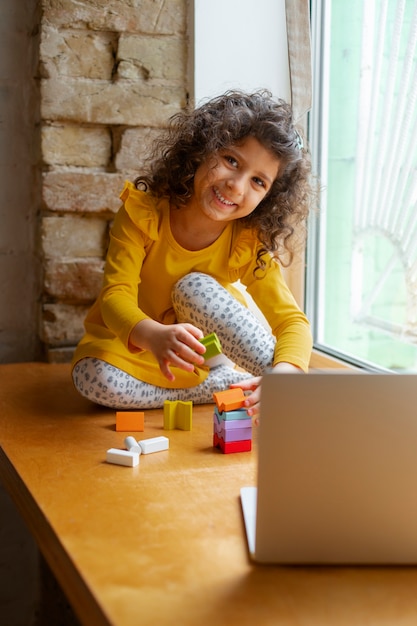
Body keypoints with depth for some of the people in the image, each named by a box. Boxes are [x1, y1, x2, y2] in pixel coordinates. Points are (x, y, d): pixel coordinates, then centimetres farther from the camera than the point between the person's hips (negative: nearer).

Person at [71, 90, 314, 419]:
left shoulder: (249, 243, -18)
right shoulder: (143, 211, -23)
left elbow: (292, 320, -23)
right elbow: (116, 295, -30)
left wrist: (284, 373, -47)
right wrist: (154, 335, -54)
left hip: (207, 351, 1)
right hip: (130, 345, 0)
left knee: (196, 287, -30)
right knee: (95, 379, -33)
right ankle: (228, 385, -24)